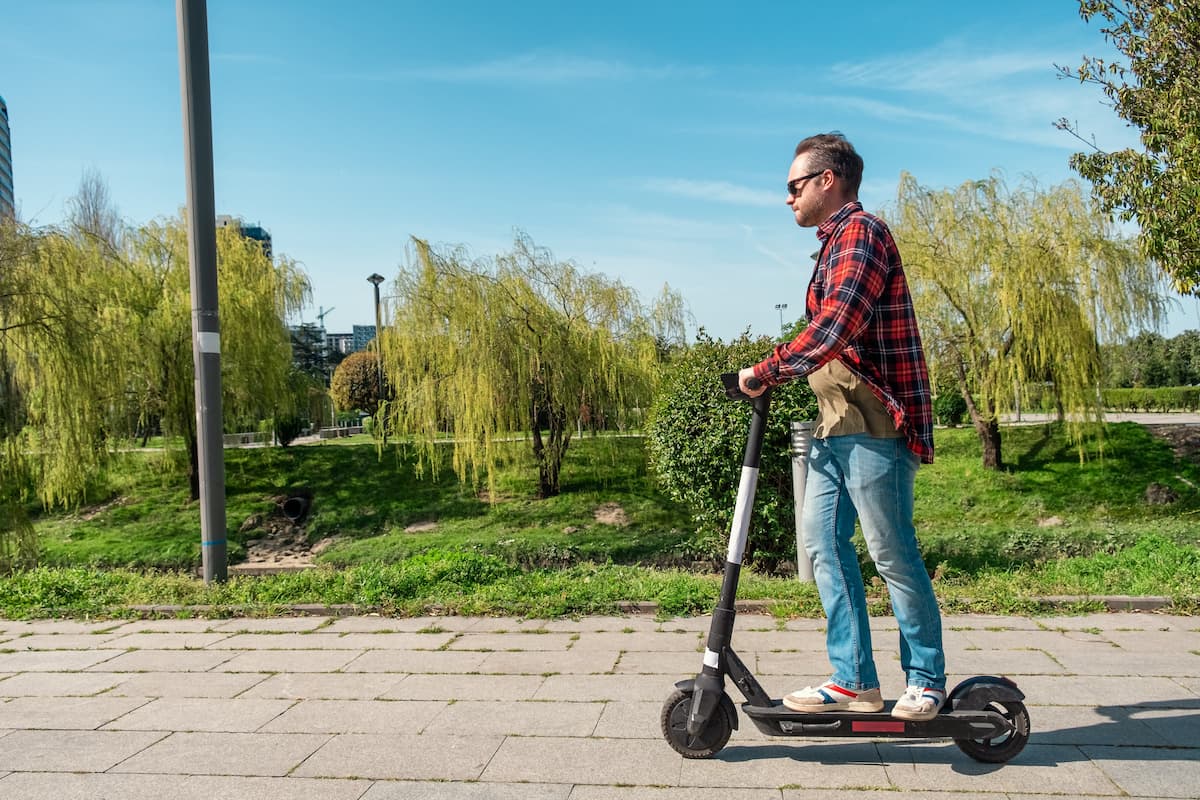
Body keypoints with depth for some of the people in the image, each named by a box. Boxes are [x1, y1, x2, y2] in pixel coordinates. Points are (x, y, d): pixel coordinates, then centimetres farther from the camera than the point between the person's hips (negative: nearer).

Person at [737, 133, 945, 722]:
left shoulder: (861, 232, -10)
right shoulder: (836, 243, 22)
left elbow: (836, 327, -24)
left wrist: (765, 371, -17)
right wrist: (780, 373, 14)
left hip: (874, 426, -10)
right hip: (836, 426, 10)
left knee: (891, 553, -1)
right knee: (823, 542, 7)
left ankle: (927, 679, 16)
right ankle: (854, 680, 13)